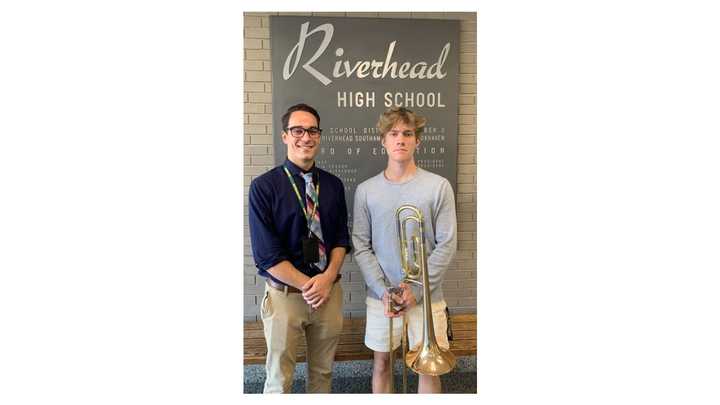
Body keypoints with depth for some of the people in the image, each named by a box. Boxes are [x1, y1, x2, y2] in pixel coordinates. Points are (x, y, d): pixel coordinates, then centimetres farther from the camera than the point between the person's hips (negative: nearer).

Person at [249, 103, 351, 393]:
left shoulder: (333, 185, 2)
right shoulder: (264, 187, -11)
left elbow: (341, 238, 5)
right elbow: (266, 254, -13)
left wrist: (328, 278, -12)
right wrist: (308, 285, -15)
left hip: (330, 292, 4)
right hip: (285, 294, -3)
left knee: (322, 371, 18)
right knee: (279, 379, 12)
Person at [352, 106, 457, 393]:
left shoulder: (438, 187, -6)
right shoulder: (366, 190, -1)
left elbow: (446, 245, -7)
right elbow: (360, 246, -2)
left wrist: (417, 289, -13)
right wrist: (383, 290, -11)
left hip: (426, 296, -1)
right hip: (380, 296, 1)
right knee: (381, 362, 15)